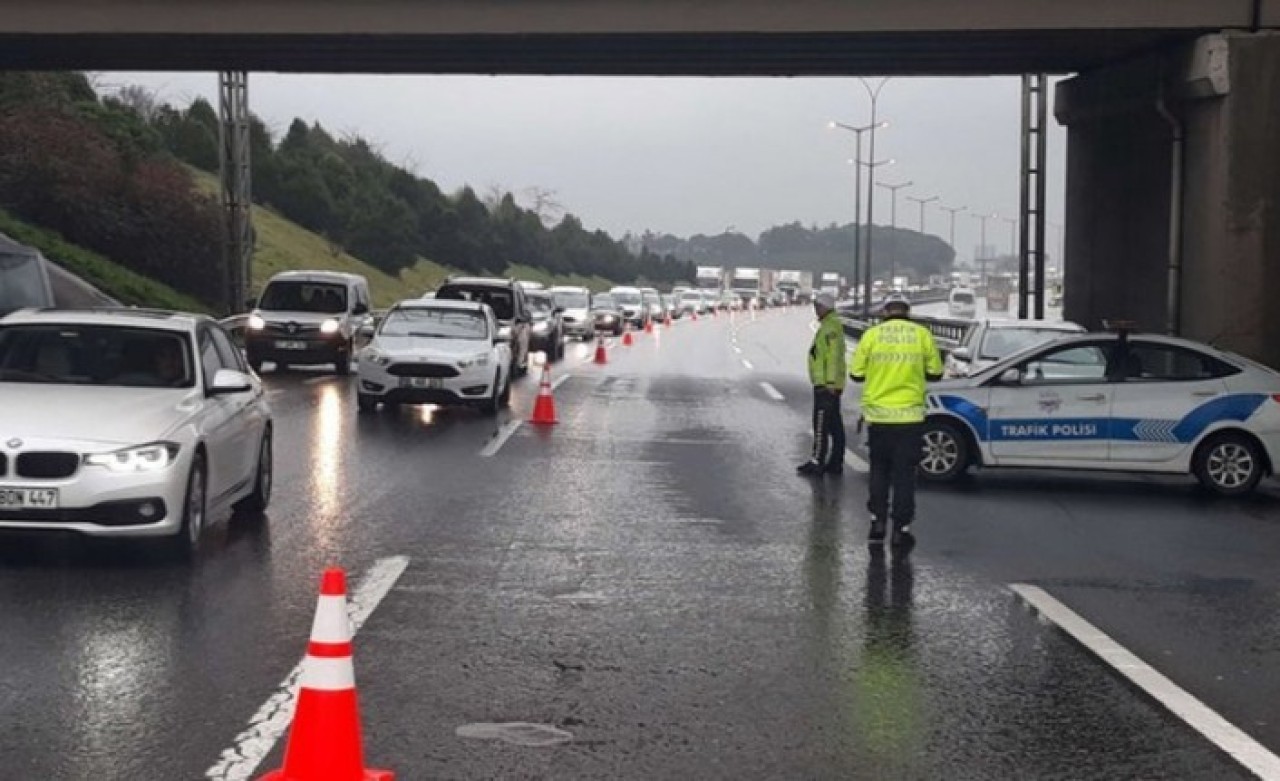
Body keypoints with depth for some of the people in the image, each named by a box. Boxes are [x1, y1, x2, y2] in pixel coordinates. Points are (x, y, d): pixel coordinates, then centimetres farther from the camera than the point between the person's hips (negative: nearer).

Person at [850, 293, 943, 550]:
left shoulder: (872, 334, -3)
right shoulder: (922, 334, -2)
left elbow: (857, 373, 1)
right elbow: (935, 373, 4)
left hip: (878, 415, 1)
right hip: (910, 415, -1)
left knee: (879, 470, 15)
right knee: (904, 473, 6)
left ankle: (878, 523, 15)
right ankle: (901, 529, 5)